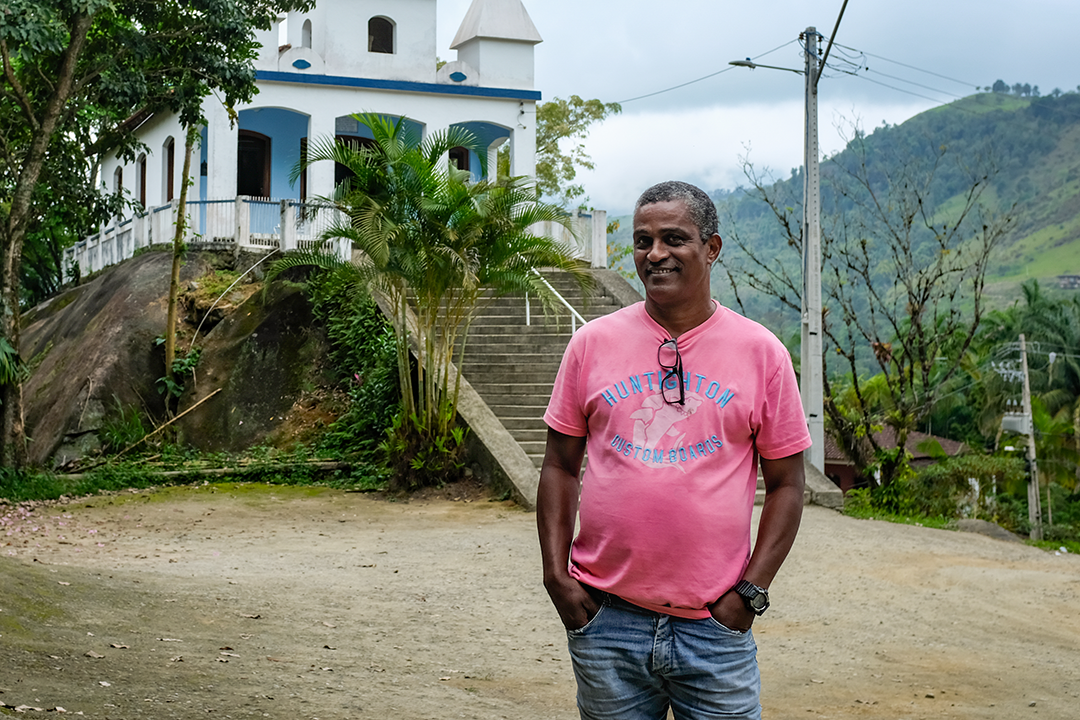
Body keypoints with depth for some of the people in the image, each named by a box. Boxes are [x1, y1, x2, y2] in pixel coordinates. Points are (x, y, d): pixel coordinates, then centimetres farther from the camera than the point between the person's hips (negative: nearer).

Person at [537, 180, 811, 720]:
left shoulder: (761, 352, 1)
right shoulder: (593, 343, 4)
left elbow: (785, 483, 4)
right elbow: (560, 465, 9)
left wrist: (752, 590, -4)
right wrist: (555, 574, 0)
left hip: (715, 625, -1)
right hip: (605, 619, 1)